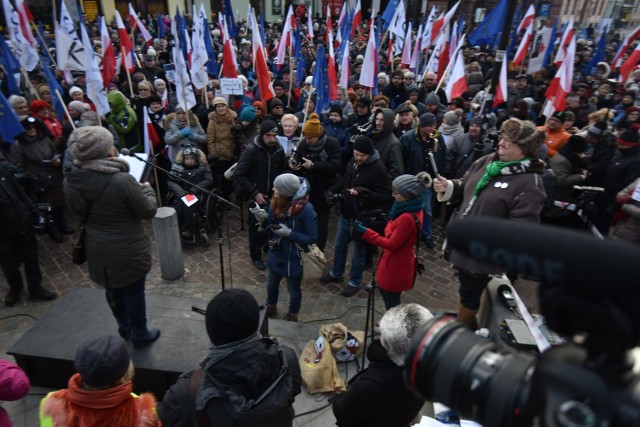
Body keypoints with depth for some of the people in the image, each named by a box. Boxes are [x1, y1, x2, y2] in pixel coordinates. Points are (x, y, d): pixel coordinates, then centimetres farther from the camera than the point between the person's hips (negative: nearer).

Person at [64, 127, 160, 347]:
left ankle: (124, 328, 45)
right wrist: (146, 189, 1)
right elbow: (148, 211, -16)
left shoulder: (70, 181, -10)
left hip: (97, 248, 6)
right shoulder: (122, 180, -28)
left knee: (113, 289, 25)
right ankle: (140, 334, 31)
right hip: (127, 249, -5)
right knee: (133, 291, 14)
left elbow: (78, 213, 7)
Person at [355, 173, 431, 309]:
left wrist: (366, 232, -23)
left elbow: (391, 244, -25)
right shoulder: (414, 211, -1)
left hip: (396, 266, -10)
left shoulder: (407, 218, -32)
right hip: (398, 262, 10)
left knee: (392, 303, 10)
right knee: (384, 290, 29)